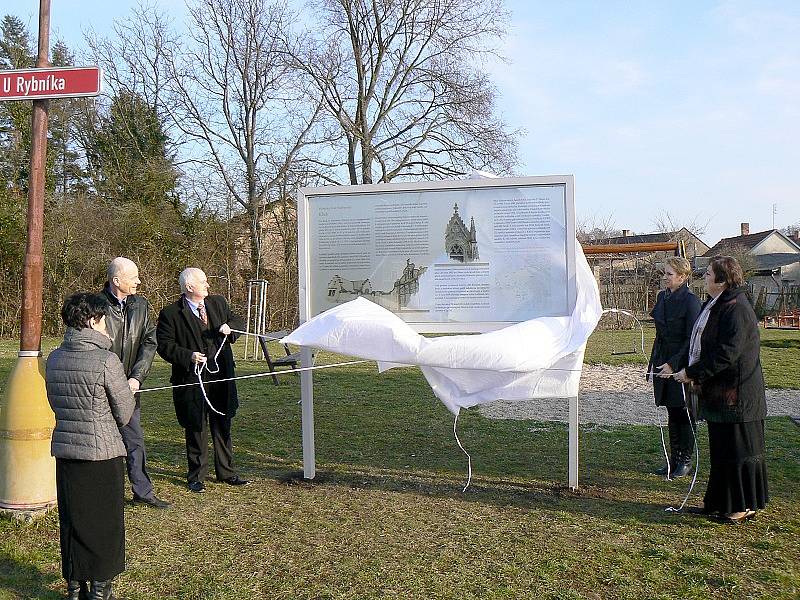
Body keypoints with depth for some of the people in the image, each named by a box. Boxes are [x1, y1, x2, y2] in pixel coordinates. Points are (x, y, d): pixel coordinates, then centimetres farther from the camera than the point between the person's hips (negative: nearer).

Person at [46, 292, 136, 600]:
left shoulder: (54, 359, 2)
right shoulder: (106, 361, -17)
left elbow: (55, 403, 13)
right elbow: (125, 413, -8)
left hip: (64, 451, 6)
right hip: (101, 452, -5)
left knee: (71, 521, 16)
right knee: (104, 523, 9)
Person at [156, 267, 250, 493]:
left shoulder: (218, 303, 9)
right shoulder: (171, 313, -7)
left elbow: (238, 321, 18)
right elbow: (164, 345, -9)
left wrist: (229, 327, -5)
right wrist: (188, 356, -22)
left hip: (221, 378, 5)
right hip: (192, 381, -5)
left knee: (223, 427, 14)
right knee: (195, 430, 7)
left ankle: (226, 472, 28)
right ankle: (196, 476, 22)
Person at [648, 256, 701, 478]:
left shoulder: (690, 301, -14)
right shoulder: (662, 297, 9)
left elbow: (692, 339, -16)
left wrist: (673, 364, -20)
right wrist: (654, 361, 13)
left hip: (682, 364, -7)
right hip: (663, 363, 7)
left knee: (684, 414, 5)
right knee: (672, 413, 14)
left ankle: (685, 460, 18)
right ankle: (674, 459, 23)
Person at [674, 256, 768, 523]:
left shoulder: (736, 309, -20)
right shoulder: (714, 305, 13)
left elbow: (726, 354, -25)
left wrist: (692, 373, -18)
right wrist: (695, 373, 8)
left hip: (737, 395, -10)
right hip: (718, 393, 10)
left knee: (738, 450, 2)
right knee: (720, 450, 17)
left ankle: (744, 506, 16)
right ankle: (718, 502, 28)